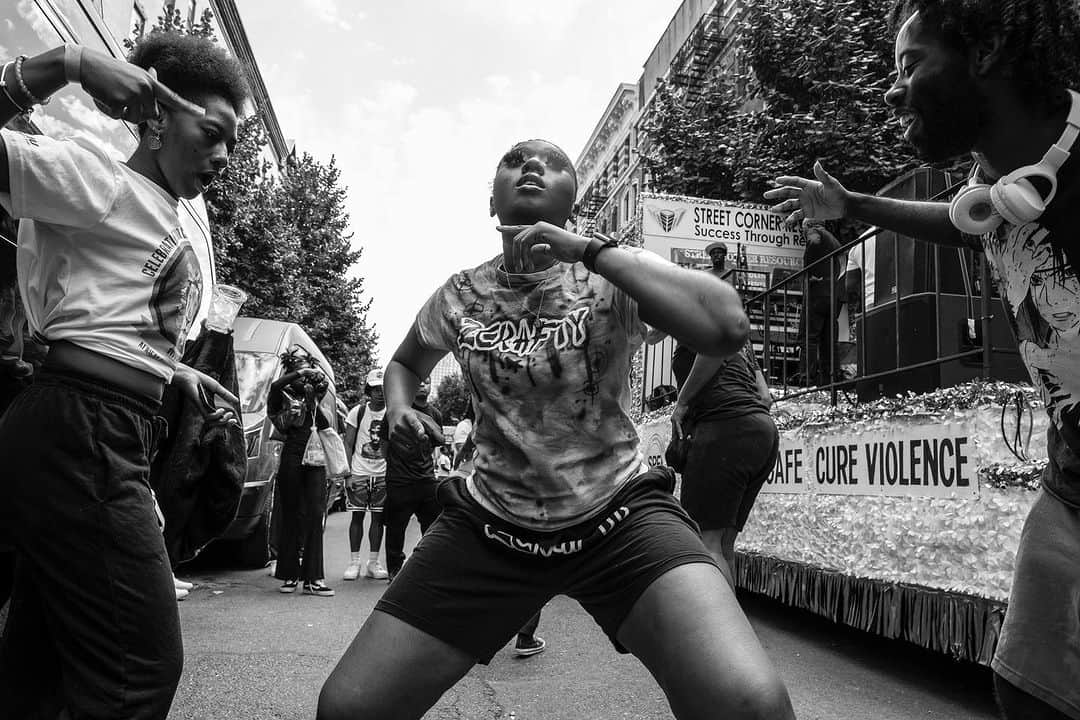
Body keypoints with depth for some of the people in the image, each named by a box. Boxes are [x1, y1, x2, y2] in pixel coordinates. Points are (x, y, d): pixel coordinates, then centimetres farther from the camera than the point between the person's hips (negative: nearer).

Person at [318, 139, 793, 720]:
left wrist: (588, 248, -25)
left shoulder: (610, 281, -7)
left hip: (620, 514, -2)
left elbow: (729, 328, -27)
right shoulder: (458, 297, 2)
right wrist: (398, 406, 1)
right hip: (490, 524, 3)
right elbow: (406, 361, 24)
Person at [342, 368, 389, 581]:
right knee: (357, 515, 1)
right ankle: (354, 561, 10)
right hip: (359, 473, -2)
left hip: (383, 474, 2)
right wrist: (346, 473, -7)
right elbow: (348, 445, 1)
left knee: (378, 517, 4)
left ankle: (373, 563, 12)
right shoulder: (357, 412, 0)